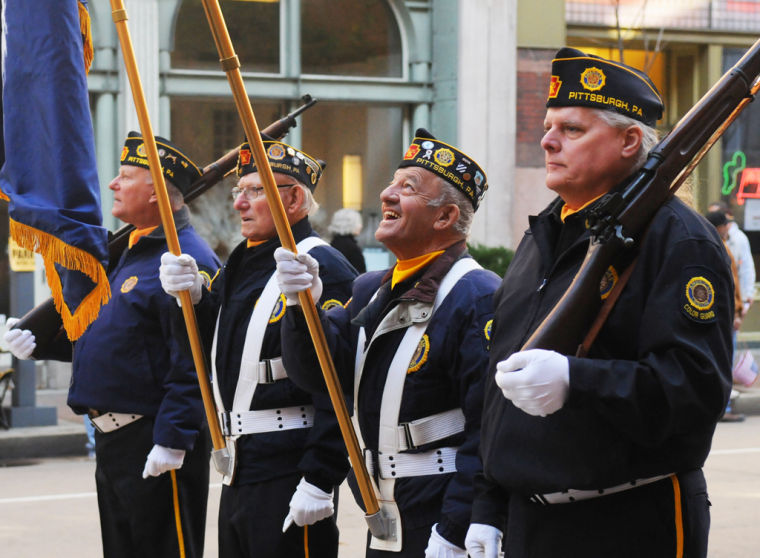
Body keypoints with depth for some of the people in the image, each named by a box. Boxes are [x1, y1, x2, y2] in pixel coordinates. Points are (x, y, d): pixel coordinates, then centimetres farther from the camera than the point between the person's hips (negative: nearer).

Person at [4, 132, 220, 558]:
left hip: (155, 445, -10)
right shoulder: (135, 252, 16)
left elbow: (193, 364, -23)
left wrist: (172, 441, -25)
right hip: (115, 440, 10)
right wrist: (41, 343, 20)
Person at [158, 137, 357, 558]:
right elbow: (218, 350, 19)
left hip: (289, 475, -9)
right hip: (240, 473, 9)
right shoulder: (243, 264, 15)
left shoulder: (322, 269, -14)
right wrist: (192, 298, 1)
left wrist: (318, 481, -22)